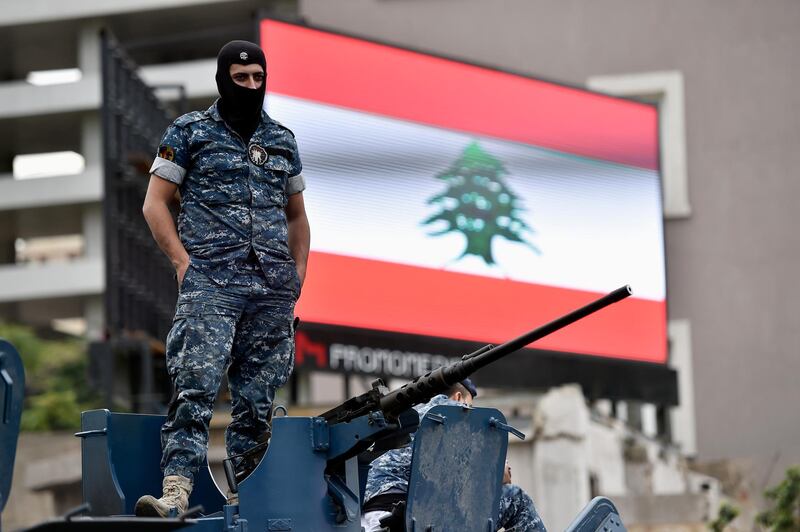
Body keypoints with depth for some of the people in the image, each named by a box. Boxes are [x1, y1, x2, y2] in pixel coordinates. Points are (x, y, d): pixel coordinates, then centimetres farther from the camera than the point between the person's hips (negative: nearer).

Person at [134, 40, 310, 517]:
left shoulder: (283, 141, 18)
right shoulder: (190, 133, 6)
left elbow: (296, 215, 26)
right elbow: (155, 204, 4)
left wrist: (299, 272, 12)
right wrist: (183, 261, -7)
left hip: (273, 289, 4)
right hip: (211, 283, -4)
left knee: (257, 398, 4)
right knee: (197, 385, -19)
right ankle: (176, 495, -28)